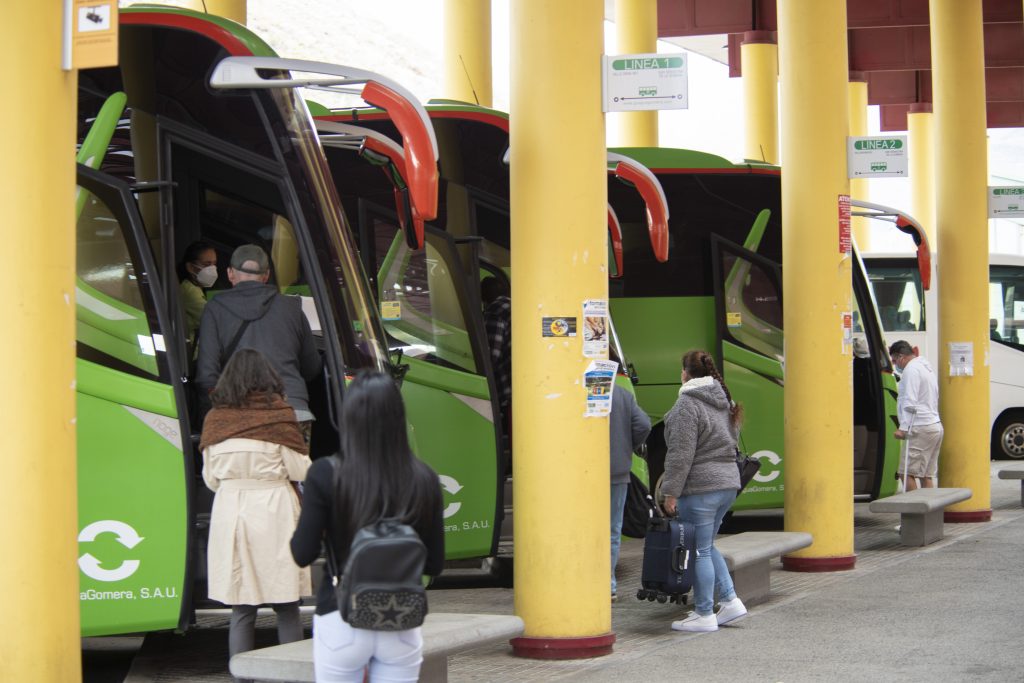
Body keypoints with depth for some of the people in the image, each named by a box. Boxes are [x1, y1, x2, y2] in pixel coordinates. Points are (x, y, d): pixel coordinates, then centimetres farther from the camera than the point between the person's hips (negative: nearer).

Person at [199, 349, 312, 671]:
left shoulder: (215, 418, 3)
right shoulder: (278, 414, -5)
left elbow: (211, 478, 10)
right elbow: (300, 470, -3)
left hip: (229, 509, 2)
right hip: (273, 509, -2)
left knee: (241, 609, 6)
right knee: (286, 608, 6)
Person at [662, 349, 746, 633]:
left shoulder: (688, 404, -14)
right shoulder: (725, 402, 14)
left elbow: (681, 453, -17)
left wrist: (671, 491, -13)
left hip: (701, 486, -9)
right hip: (729, 482, 9)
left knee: (700, 550, -1)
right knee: (707, 545, 20)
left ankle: (704, 614, 3)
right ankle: (730, 601, 14)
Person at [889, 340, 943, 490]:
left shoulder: (911, 369, -10)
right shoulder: (927, 366, 22)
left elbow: (910, 402, -18)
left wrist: (903, 427, -20)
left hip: (921, 428, -10)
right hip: (935, 425, 10)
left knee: (905, 473, -9)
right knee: (926, 475, 9)